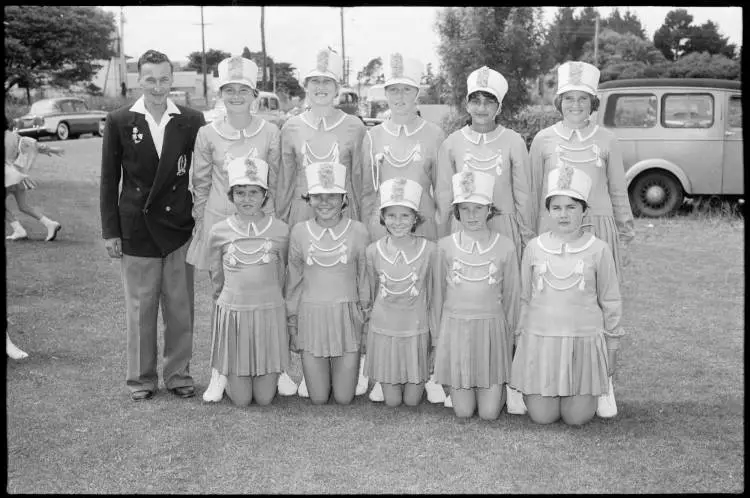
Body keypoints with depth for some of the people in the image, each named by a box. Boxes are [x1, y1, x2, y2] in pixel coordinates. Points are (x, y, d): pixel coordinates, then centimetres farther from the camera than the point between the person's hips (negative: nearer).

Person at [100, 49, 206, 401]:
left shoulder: (191, 121, 1)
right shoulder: (119, 122, 1)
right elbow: (109, 180, 3)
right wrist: (110, 231, 0)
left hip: (180, 228, 1)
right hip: (137, 228, -1)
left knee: (180, 307, 8)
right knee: (139, 308, 7)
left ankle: (178, 375, 22)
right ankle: (141, 379, 20)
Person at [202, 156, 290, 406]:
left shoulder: (280, 231, -4)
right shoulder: (218, 232, -4)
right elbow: (217, 280, 10)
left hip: (270, 312, 0)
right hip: (232, 312, 0)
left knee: (264, 398, 4)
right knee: (240, 400, 4)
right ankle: (226, 374, 35)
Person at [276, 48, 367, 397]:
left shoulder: (354, 127, 3)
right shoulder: (291, 128, 7)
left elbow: (359, 180, 6)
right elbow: (285, 181, 12)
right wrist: (278, 221, 12)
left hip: (343, 214, -1)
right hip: (302, 212, 1)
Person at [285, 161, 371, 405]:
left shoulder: (357, 231, -5)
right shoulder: (299, 232, -2)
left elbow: (364, 278, 3)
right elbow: (293, 280, 6)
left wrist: (366, 318, 3)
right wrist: (292, 323, 8)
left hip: (347, 315, -1)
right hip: (311, 315, 1)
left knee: (344, 398, 4)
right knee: (318, 398, 5)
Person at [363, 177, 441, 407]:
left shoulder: (429, 250, -11)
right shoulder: (373, 251, -8)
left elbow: (435, 295, -2)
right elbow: (371, 292, 7)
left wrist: (436, 336, 2)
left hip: (416, 331, -1)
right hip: (383, 330, 1)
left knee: (412, 400, 7)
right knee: (392, 401, 7)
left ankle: (421, 379, 38)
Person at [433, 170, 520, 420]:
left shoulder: (505, 246, -4)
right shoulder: (445, 246, -2)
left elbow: (511, 294, 5)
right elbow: (440, 290, 8)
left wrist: (509, 333, 9)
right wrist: (443, 330, 10)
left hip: (491, 327, 0)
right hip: (455, 326, 1)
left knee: (489, 413, -1)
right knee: (462, 411, 2)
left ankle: (499, 384, 31)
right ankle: (455, 387, 34)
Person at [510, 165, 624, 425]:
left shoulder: (598, 250, -2)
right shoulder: (534, 248, 2)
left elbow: (610, 301, 6)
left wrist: (611, 344, 8)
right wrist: (519, 338, 12)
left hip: (584, 339, -1)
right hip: (540, 339, 1)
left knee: (576, 417, -1)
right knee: (542, 416, -2)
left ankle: (599, 385, 30)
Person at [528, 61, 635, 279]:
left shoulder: (607, 140, 4)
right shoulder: (543, 139, 3)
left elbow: (618, 192, 11)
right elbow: (533, 191, 9)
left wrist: (624, 237, 11)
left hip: (598, 230, 0)